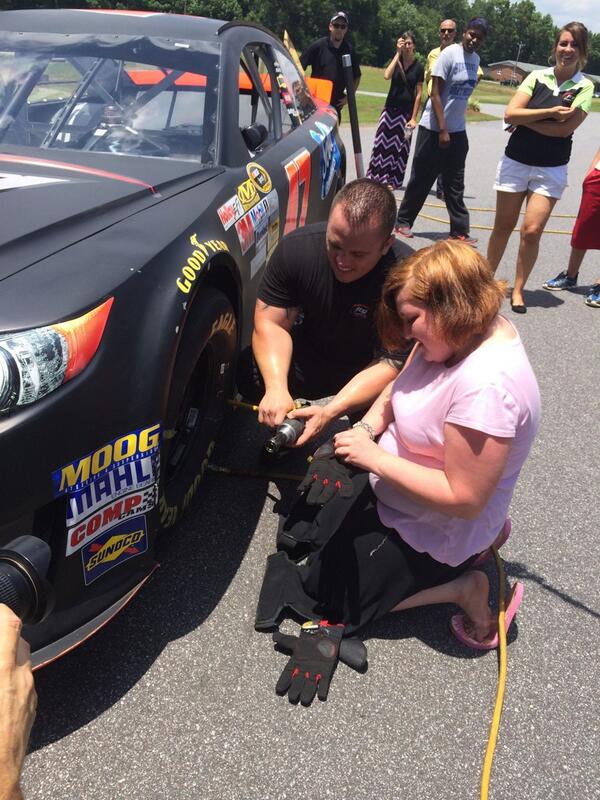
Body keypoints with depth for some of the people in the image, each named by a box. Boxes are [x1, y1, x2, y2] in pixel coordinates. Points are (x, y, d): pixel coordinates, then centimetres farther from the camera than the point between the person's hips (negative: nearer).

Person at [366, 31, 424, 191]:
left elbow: (418, 94, -1)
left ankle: (392, 180, 10)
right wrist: (398, 54, -14)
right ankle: (375, 176, 6)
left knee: (400, 147, 3)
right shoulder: (395, 61, 4)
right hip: (390, 108, 1)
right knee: (382, 142, -2)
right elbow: (387, 76, -17)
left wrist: (413, 118, -7)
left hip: (406, 111, -1)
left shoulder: (418, 67, 0)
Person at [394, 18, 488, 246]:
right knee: (421, 179, 2)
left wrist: (452, 130, 15)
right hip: (434, 128, -6)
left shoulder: (475, 59, 8)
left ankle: (459, 230, 9)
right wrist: (442, 130, -18)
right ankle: (403, 221, 16)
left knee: (455, 183, 7)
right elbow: (435, 93, -14)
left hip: (458, 131, 6)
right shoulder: (450, 54, -12)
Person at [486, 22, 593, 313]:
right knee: (503, 226, 7)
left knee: (532, 231, -9)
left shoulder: (585, 87, -2)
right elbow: (510, 114, -11)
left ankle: (518, 290, 6)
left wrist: (525, 119, -10)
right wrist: (549, 112, -16)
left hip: (551, 170, -1)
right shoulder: (537, 76, 1)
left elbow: (565, 129, -14)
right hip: (515, 162, 1)